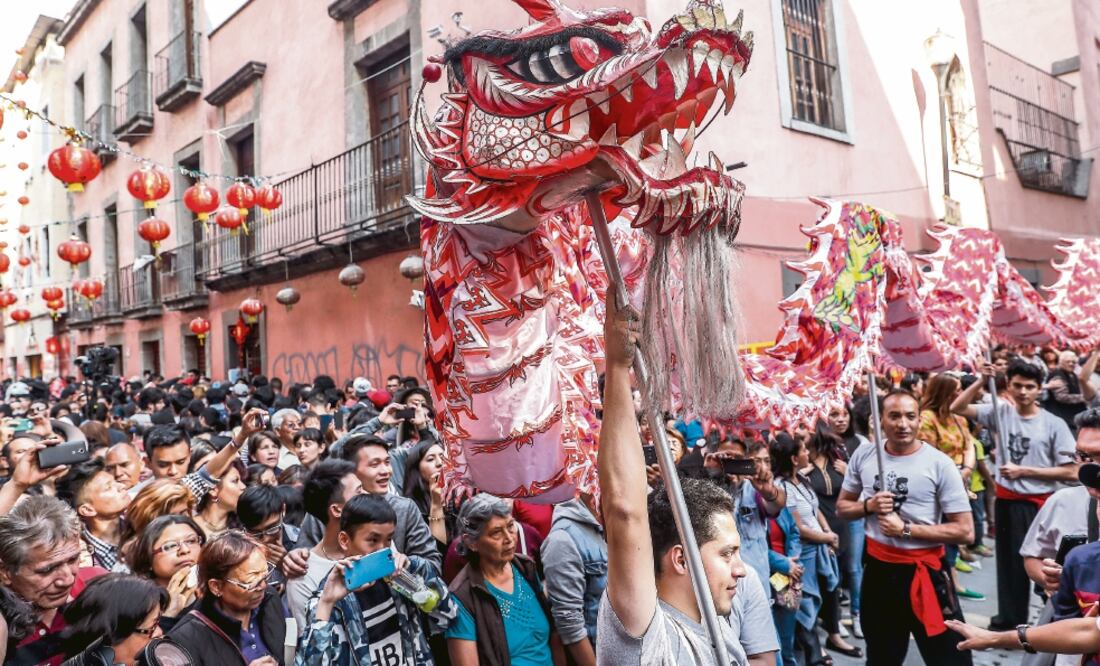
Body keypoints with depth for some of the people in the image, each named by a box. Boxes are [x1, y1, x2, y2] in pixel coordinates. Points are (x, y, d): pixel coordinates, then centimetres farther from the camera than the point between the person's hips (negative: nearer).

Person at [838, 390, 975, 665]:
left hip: (924, 571, -4)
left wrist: (906, 529, -19)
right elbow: (842, 507, 8)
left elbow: (965, 531, -13)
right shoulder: (863, 456, -3)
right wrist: (869, 505, -13)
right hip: (877, 568, 4)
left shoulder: (939, 464, -14)